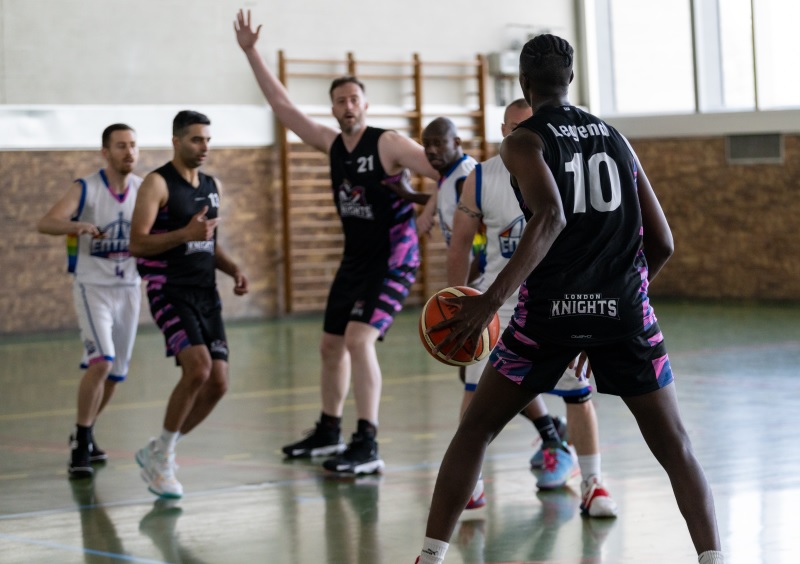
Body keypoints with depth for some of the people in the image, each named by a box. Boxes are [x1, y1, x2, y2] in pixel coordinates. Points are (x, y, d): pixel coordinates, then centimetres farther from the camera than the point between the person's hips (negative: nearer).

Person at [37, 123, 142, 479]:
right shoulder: (86, 189, -13)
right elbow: (45, 223, -25)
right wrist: (77, 226, -44)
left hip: (128, 289, 5)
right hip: (92, 287, -5)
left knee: (115, 373, 12)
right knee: (101, 362, -22)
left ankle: (85, 433, 35)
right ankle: (80, 445, -10)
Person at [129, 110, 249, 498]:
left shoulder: (213, 186, 14)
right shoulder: (157, 183, -8)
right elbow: (137, 243, -15)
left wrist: (233, 269, 8)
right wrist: (185, 234, -26)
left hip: (206, 294, 7)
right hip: (170, 292, -7)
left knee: (218, 382, -1)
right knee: (197, 369, -24)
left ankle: (157, 452, 17)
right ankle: (162, 456, -5)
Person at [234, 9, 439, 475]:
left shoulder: (387, 144, -14)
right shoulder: (331, 144, 5)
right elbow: (284, 106, 9)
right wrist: (252, 53, 7)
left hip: (392, 261, -8)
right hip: (356, 260, 8)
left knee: (359, 340, -21)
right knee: (331, 345, 16)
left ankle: (368, 447, -21)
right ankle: (329, 432, 34)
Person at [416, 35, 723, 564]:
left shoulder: (523, 141, 1)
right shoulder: (615, 138, 15)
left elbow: (551, 218, -19)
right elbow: (662, 243, 14)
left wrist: (493, 299, -21)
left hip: (551, 309, -3)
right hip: (624, 309, 3)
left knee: (475, 430, 13)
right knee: (674, 445, 10)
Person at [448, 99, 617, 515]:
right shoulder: (481, 178, -7)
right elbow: (460, 242, 3)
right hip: (501, 297, 1)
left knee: (578, 393, -1)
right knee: (477, 389, -4)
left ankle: (592, 484, 12)